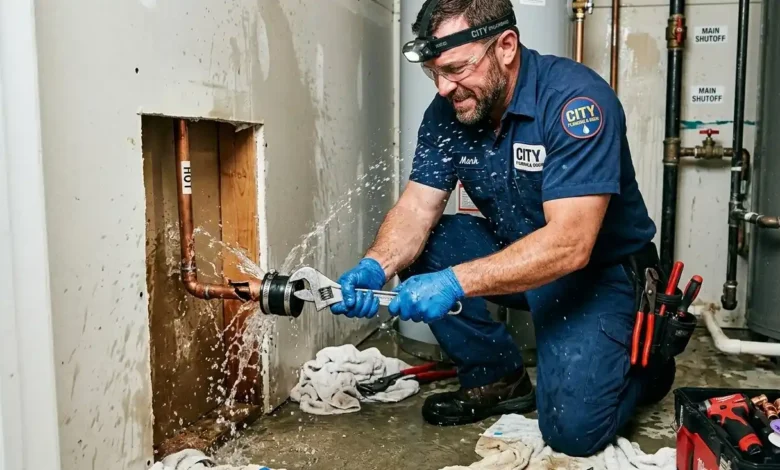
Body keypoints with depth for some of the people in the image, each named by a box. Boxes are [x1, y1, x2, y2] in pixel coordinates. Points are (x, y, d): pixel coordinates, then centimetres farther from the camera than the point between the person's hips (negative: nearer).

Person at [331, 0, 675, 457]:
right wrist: (376, 267, -30)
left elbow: (569, 245, -34)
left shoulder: (576, 99, -27)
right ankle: (499, 378, 3)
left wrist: (454, 282, -42)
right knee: (420, 246, -15)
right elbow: (417, 208, -9)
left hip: (599, 266, -6)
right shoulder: (448, 112, -8)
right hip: (513, 250, 6)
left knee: (573, 428, -18)